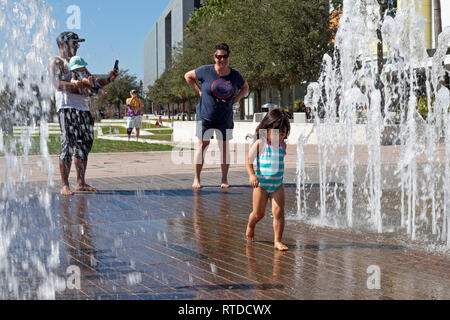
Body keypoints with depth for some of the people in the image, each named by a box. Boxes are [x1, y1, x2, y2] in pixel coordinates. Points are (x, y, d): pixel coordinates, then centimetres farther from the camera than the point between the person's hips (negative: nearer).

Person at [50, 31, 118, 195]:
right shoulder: (57, 62, 3)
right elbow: (56, 83, -13)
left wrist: (109, 79, 14)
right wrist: (77, 86, -24)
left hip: (83, 108, 8)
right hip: (67, 108, -8)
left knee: (84, 145, 6)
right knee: (68, 145, -12)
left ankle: (81, 183, 13)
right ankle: (64, 186, -11)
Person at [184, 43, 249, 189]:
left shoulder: (235, 76, 0)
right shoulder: (206, 71, -8)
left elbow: (245, 88, 20)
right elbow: (188, 76, 8)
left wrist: (235, 100, 4)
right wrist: (199, 90, 0)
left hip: (225, 119, 2)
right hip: (205, 116, -2)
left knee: (224, 147, 4)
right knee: (202, 146, -5)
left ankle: (224, 179, 13)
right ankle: (196, 179, 0)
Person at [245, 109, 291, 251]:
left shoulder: (282, 145, 4)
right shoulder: (260, 144, -10)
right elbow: (248, 160, -10)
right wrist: (252, 175, -23)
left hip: (278, 185, 3)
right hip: (261, 184, -3)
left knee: (279, 212, -8)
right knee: (258, 213, 7)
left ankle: (277, 241, -1)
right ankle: (250, 226, 39)